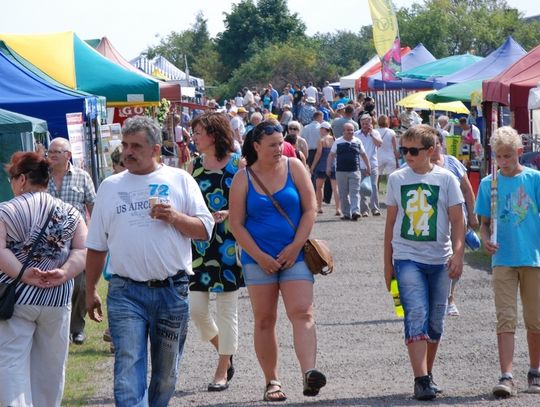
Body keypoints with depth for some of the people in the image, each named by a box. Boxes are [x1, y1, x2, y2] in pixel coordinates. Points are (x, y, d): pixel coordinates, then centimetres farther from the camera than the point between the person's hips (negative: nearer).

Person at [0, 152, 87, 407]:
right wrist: (63, 274, -13)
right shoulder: (70, 213, 9)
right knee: (49, 367, 14)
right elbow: (83, 251, -3)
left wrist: (23, 275, -18)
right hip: (57, 300, 3)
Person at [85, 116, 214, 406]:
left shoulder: (179, 180, 5)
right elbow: (96, 246, 15)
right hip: (126, 292, 0)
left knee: (166, 373, 10)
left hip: (173, 291, 0)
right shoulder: (110, 186, 10)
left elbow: (205, 230, 2)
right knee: (129, 370, -13)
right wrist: (90, 291, 13)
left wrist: (174, 217, -14)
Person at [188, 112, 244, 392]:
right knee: (195, 308, -2)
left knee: (226, 310, 1)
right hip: (198, 243, 4)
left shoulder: (237, 164, -4)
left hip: (227, 243, -4)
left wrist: (227, 214, -20)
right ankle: (224, 352, 24)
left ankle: (222, 371, 11)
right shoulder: (195, 165, 9)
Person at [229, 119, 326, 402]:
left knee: (302, 313, -14)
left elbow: (309, 209, 2)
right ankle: (271, 381, 9)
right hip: (259, 259, 0)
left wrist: (295, 247, -7)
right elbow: (236, 224, -1)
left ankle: (309, 373, -26)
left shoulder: (294, 168, 3)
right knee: (264, 320, 3)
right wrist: (260, 257, -9)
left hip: (294, 255, 0)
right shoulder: (243, 179, 1)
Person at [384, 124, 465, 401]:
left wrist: (457, 253, -11)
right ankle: (421, 380, -19)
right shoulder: (397, 179, 6)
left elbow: (457, 220, 1)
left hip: (439, 260, 1)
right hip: (407, 258, -1)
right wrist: (387, 262, 12)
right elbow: (391, 221, 12)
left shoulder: (445, 178, 2)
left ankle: (428, 374, 24)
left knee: (435, 321, 8)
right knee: (417, 316, -15)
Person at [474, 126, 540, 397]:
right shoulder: (488, 184, 5)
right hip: (503, 260, 0)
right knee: (505, 319, -7)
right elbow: (484, 222, 11)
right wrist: (485, 240, -9)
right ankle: (506, 377, -11)